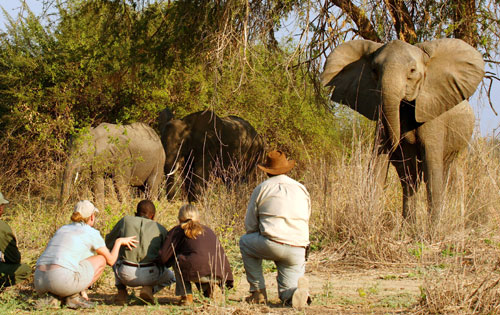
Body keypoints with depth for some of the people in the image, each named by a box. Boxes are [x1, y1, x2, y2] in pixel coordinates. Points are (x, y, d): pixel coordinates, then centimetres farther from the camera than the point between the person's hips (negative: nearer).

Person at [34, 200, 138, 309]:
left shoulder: (62, 229, 28)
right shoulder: (92, 233, 9)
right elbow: (110, 260, 17)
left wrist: (81, 289, 39)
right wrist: (119, 241, 34)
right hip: (63, 280, -6)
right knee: (101, 259, 14)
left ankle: (52, 296, 8)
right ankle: (73, 297, 5)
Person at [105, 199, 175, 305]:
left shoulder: (125, 220, 12)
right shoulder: (161, 229, 14)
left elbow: (108, 243, 23)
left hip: (126, 275, 1)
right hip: (150, 275, -1)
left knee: (115, 255, 36)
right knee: (171, 276, 33)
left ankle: (121, 291, 16)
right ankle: (149, 288, 2)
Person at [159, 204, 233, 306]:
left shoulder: (177, 230, 18)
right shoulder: (208, 230, 32)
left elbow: (164, 257, 13)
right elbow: (221, 254, 32)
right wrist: (228, 279, 39)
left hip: (197, 271, -6)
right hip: (218, 274, 6)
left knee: (177, 260, 24)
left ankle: (186, 296, 13)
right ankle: (211, 286, 10)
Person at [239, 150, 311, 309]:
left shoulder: (261, 189, 7)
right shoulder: (302, 189, 19)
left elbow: (250, 226, 10)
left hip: (272, 246, -4)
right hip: (298, 250, 4)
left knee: (245, 242, 28)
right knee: (286, 295, 16)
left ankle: (258, 292, 20)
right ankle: (296, 291, -21)